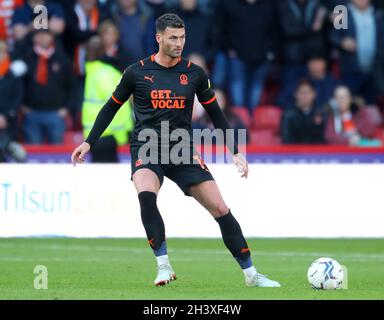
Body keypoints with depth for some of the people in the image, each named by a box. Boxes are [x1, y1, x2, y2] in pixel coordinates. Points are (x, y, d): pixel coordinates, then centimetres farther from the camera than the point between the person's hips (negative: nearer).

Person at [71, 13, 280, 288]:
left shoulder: (194, 74, 4)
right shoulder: (137, 72, 0)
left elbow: (216, 114, 14)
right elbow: (111, 108, 12)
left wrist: (236, 152, 10)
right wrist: (89, 142, 8)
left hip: (183, 151, 2)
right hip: (147, 146, -2)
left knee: (221, 209, -5)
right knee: (146, 195, -34)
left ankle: (251, 274, 7)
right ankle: (164, 266, -26)